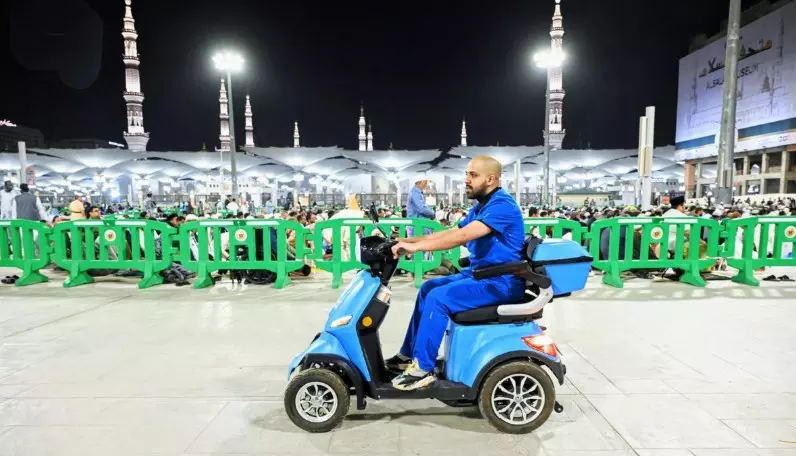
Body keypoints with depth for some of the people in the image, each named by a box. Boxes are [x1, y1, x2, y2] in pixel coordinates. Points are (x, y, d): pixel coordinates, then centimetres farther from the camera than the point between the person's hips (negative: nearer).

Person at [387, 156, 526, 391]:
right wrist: (408, 240, 3)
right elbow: (450, 233, 12)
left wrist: (416, 246, -31)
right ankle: (409, 354, 17)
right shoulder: (482, 206, 14)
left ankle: (423, 368, -12)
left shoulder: (502, 205, -18)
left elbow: (462, 236, -30)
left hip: (500, 281, -10)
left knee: (438, 298, -23)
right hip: (480, 273, 10)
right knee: (427, 288, 11)